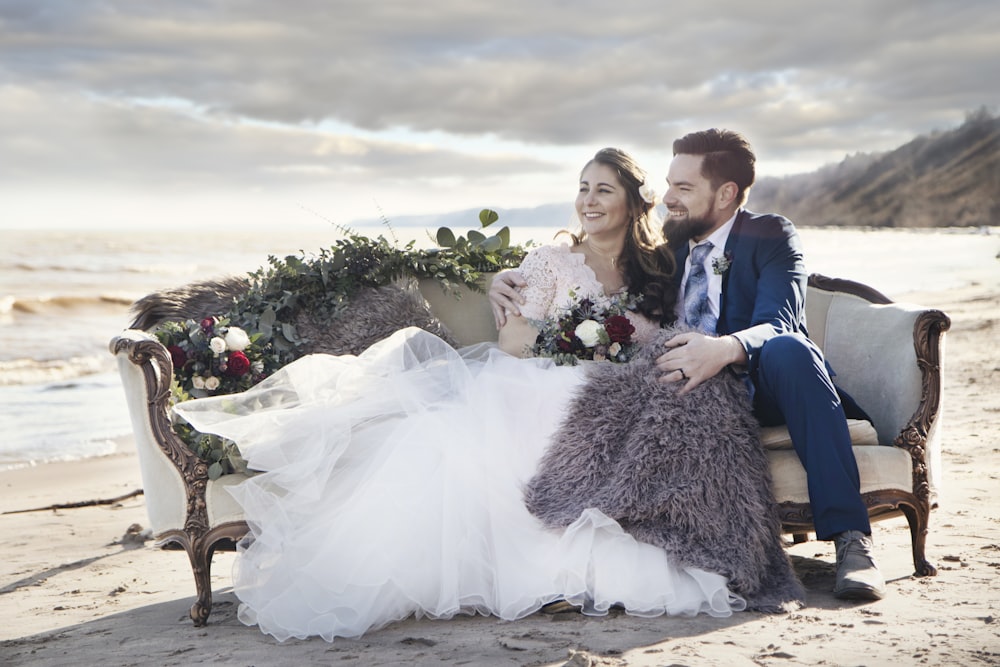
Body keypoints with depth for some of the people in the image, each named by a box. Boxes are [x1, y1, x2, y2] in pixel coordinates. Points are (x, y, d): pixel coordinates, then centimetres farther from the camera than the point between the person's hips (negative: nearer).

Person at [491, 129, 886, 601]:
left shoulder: (772, 236, 0)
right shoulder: (667, 243, 15)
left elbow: (777, 326, -19)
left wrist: (725, 350, -42)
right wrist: (515, 279, 1)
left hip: (758, 386, -3)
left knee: (788, 349, -37)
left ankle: (849, 536, -37)